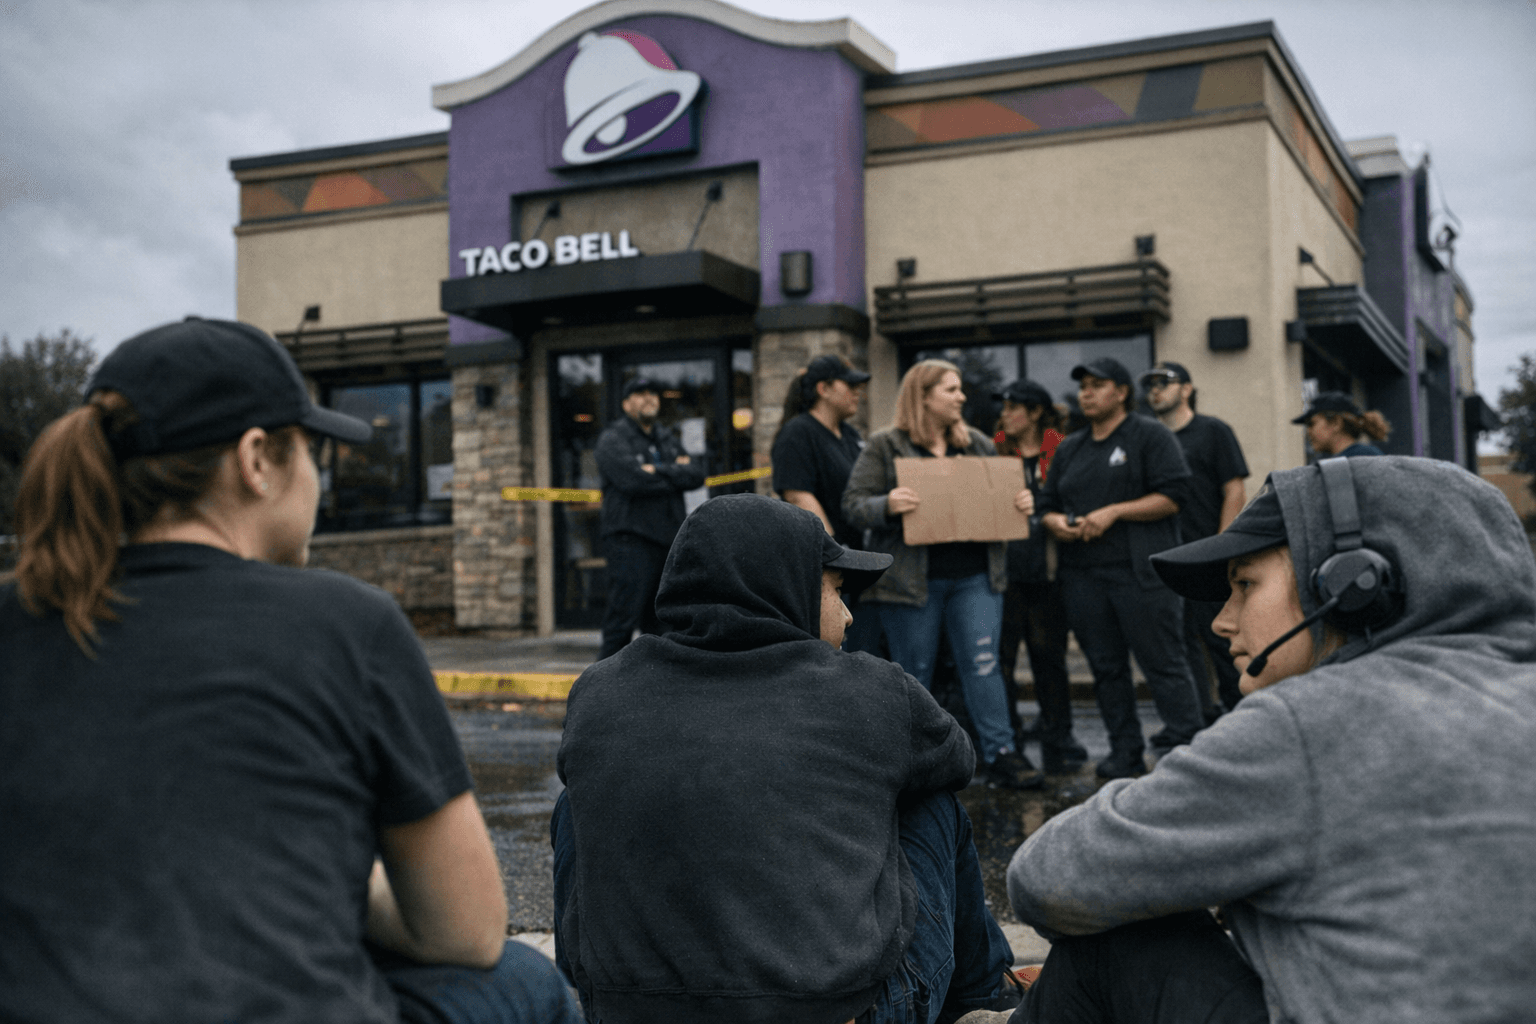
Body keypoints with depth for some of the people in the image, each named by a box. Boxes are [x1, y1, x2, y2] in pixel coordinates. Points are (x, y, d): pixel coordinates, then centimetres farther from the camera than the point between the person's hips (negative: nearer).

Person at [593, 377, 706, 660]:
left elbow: (696, 475, 6)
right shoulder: (613, 440, -1)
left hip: (668, 540, 7)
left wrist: (659, 471, -9)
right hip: (630, 540, -7)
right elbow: (633, 480, -18)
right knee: (623, 621, -10)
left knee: (660, 623, 12)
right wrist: (676, 474, -4)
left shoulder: (667, 439, 21)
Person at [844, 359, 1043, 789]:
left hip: (976, 577, 3)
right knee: (915, 674, 6)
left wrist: (1022, 504, -1)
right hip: (911, 580, -3)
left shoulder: (978, 444, 14)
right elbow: (853, 504, -5)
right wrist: (887, 505, -25)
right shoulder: (884, 447, 0)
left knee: (983, 665, -1)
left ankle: (1001, 754, 3)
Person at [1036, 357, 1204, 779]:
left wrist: (1114, 512, -14)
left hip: (1141, 571, -6)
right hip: (1082, 574, 6)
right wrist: (1056, 523, 0)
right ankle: (1125, 754, 16)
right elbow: (1047, 505, 24)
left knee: (1163, 664, -7)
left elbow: (1174, 496, -8)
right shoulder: (1069, 449, 21)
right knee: (1106, 668, 8)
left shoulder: (1150, 436, 2)